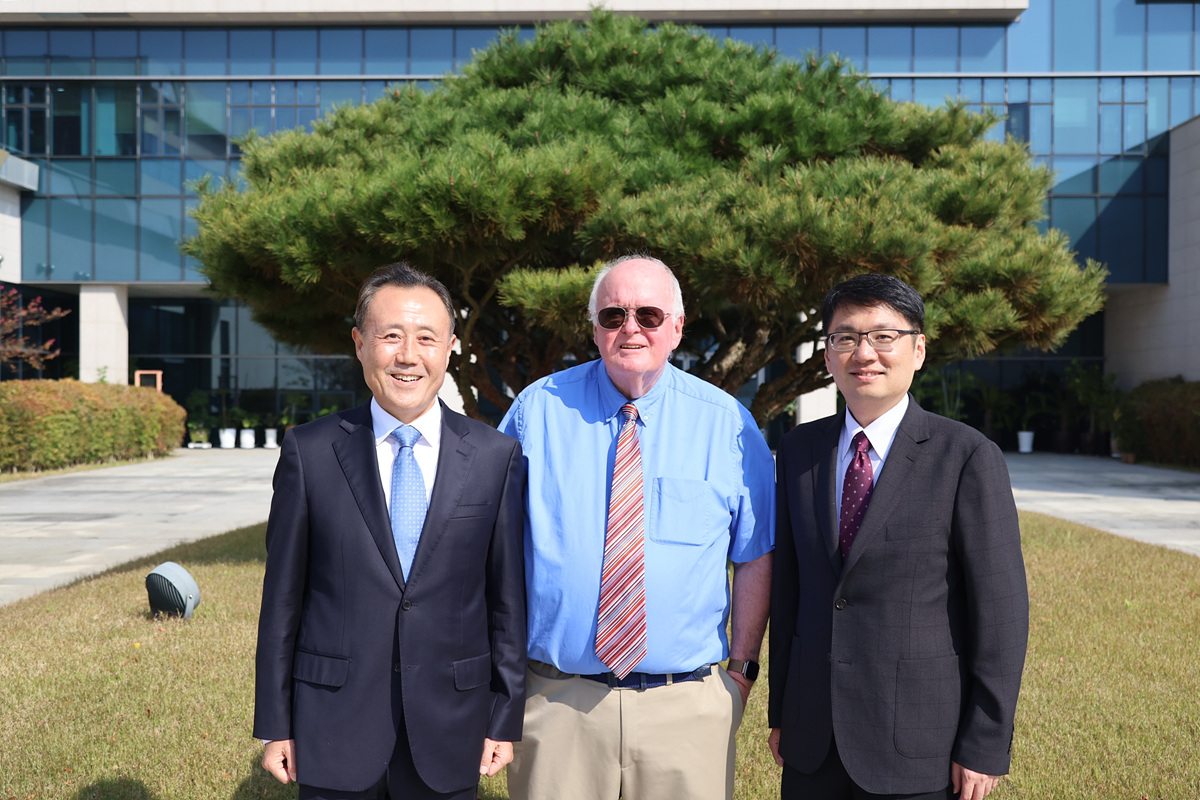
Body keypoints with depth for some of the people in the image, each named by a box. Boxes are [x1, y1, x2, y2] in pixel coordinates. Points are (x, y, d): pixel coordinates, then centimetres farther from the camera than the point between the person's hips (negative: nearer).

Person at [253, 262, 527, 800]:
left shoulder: (497, 457, -2)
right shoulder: (309, 452, -4)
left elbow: (507, 598, 0)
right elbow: (282, 598, 0)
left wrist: (505, 719, 1)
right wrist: (275, 725, 1)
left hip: (449, 732, 1)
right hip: (335, 729, 0)